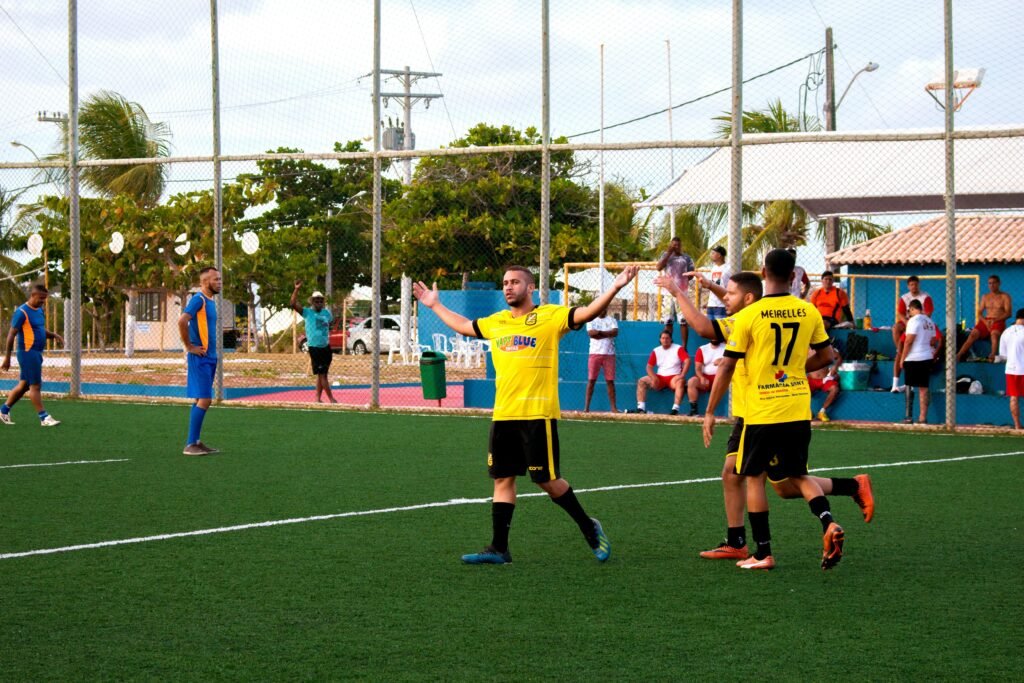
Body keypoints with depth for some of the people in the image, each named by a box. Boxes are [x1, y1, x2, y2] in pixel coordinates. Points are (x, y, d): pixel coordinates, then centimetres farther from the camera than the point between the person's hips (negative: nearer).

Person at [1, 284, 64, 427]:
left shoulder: (40, 310, 12)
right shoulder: (22, 312, -13)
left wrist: (54, 335, 4)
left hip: (37, 353, 9)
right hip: (27, 352, -9)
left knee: (24, 385, 14)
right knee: (35, 386, -6)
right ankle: (44, 417, -3)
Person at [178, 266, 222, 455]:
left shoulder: (211, 301, 15)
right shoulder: (198, 299, -13)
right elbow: (182, 321, -26)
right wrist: (189, 346, -19)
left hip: (210, 357, 9)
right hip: (200, 357, -9)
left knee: (201, 400, 11)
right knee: (204, 399, -11)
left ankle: (195, 442, 16)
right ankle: (190, 445, -9)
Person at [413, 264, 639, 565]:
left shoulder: (550, 316, -3)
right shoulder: (495, 322, 15)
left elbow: (587, 313, -14)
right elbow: (463, 326, 32)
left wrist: (615, 287, -26)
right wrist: (435, 305, 38)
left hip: (537, 415, -6)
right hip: (503, 416, 6)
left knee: (547, 480, -3)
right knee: (502, 479, 7)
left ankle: (589, 528, 16)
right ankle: (498, 549, 11)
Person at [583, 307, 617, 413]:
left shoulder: (611, 320, 11)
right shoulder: (591, 320, 7)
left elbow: (615, 332, -6)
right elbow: (591, 333, -10)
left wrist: (600, 332, -11)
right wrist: (607, 334, -7)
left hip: (609, 354, 1)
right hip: (595, 353, -1)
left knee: (610, 381, 0)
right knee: (591, 380, -4)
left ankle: (613, 407, 0)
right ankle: (586, 407, -4)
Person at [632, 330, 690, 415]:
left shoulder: (678, 349, 1)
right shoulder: (656, 351, 12)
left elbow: (687, 360, -12)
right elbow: (649, 366, 9)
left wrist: (682, 375, -25)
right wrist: (653, 378, -11)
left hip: (674, 377, -4)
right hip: (660, 378, 4)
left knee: (680, 382, -38)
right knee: (641, 381, -13)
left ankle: (675, 408, -47)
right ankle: (641, 408, -21)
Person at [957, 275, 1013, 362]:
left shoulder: (1005, 297, 5)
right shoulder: (985, 297, 18)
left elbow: (1008, 313, -5)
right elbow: (979, 313, 13)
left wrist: (995, 320, -18)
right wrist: (985, 321, -9)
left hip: (999, 321, -4)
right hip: (986, 321, 4)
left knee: (994, 334, -38)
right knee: (973, 334, -22)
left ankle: (993, 355, -56)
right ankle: (958, 356, -32)